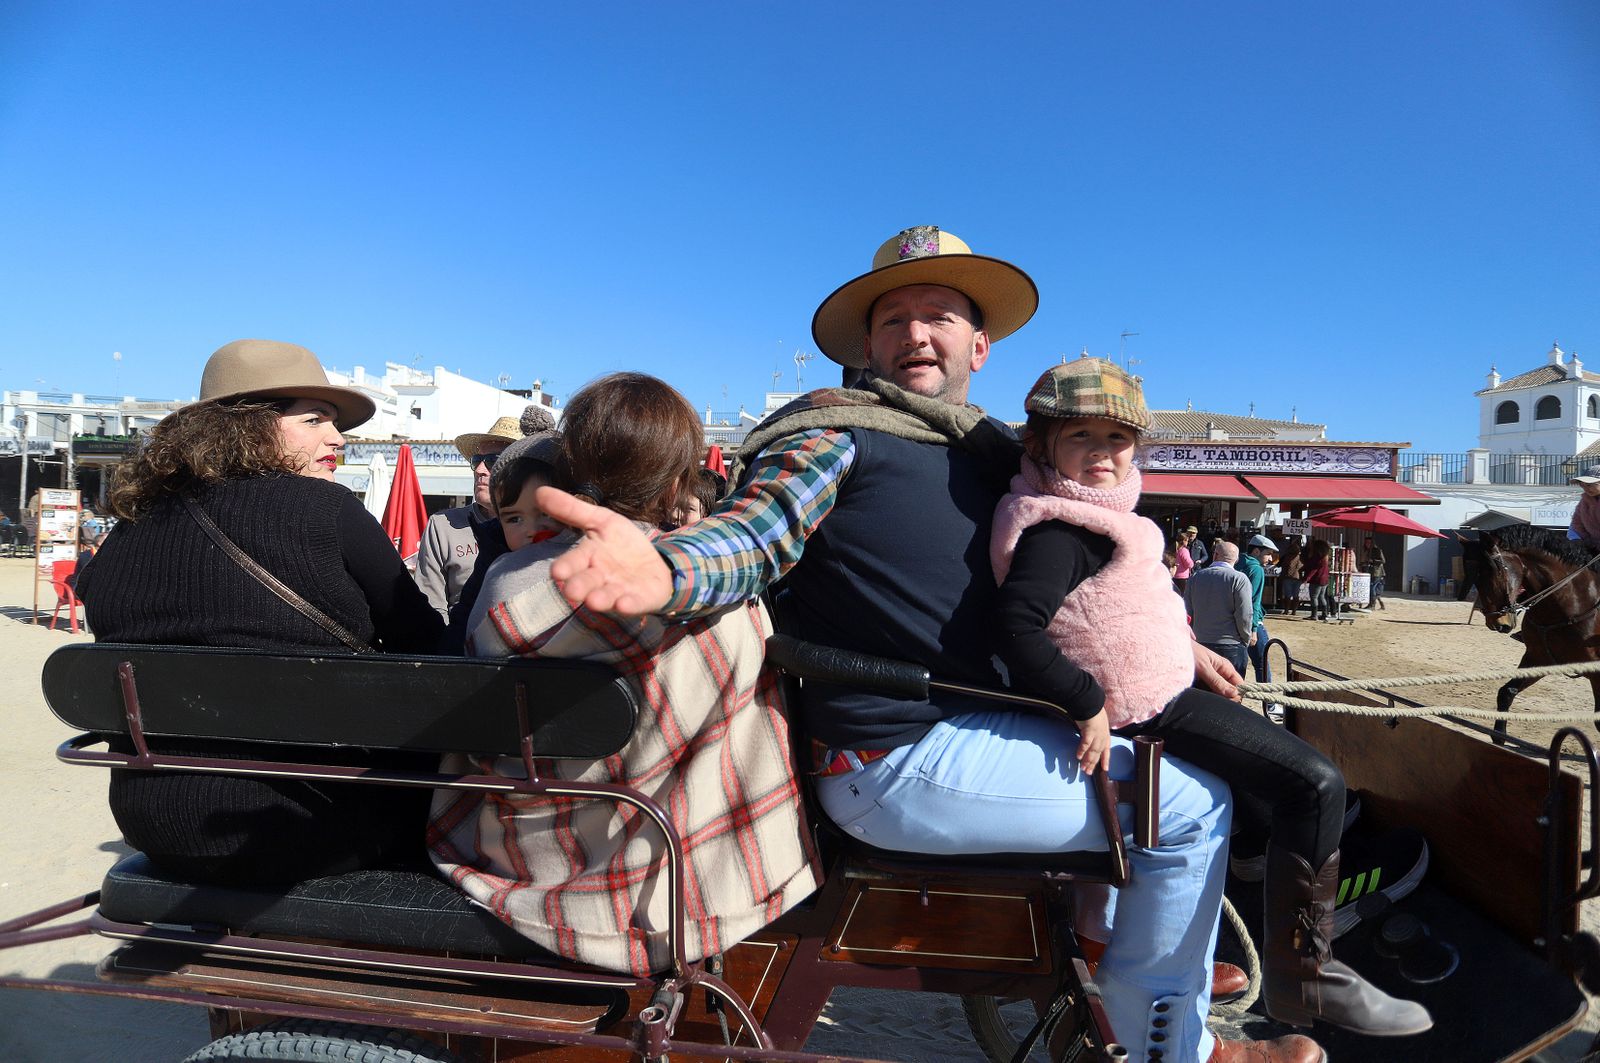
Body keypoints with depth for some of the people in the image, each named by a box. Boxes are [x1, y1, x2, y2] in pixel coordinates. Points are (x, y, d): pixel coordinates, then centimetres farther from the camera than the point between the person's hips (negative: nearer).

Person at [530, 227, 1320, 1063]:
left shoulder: (994, 456, 16)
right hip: (902, 762, -9)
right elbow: (747, 534, -25)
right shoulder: (838, 434, -9)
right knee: (1193, 802, -6)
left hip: (970, 727, 9)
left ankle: (1137, 949, 41)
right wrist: (661, 568, -46)